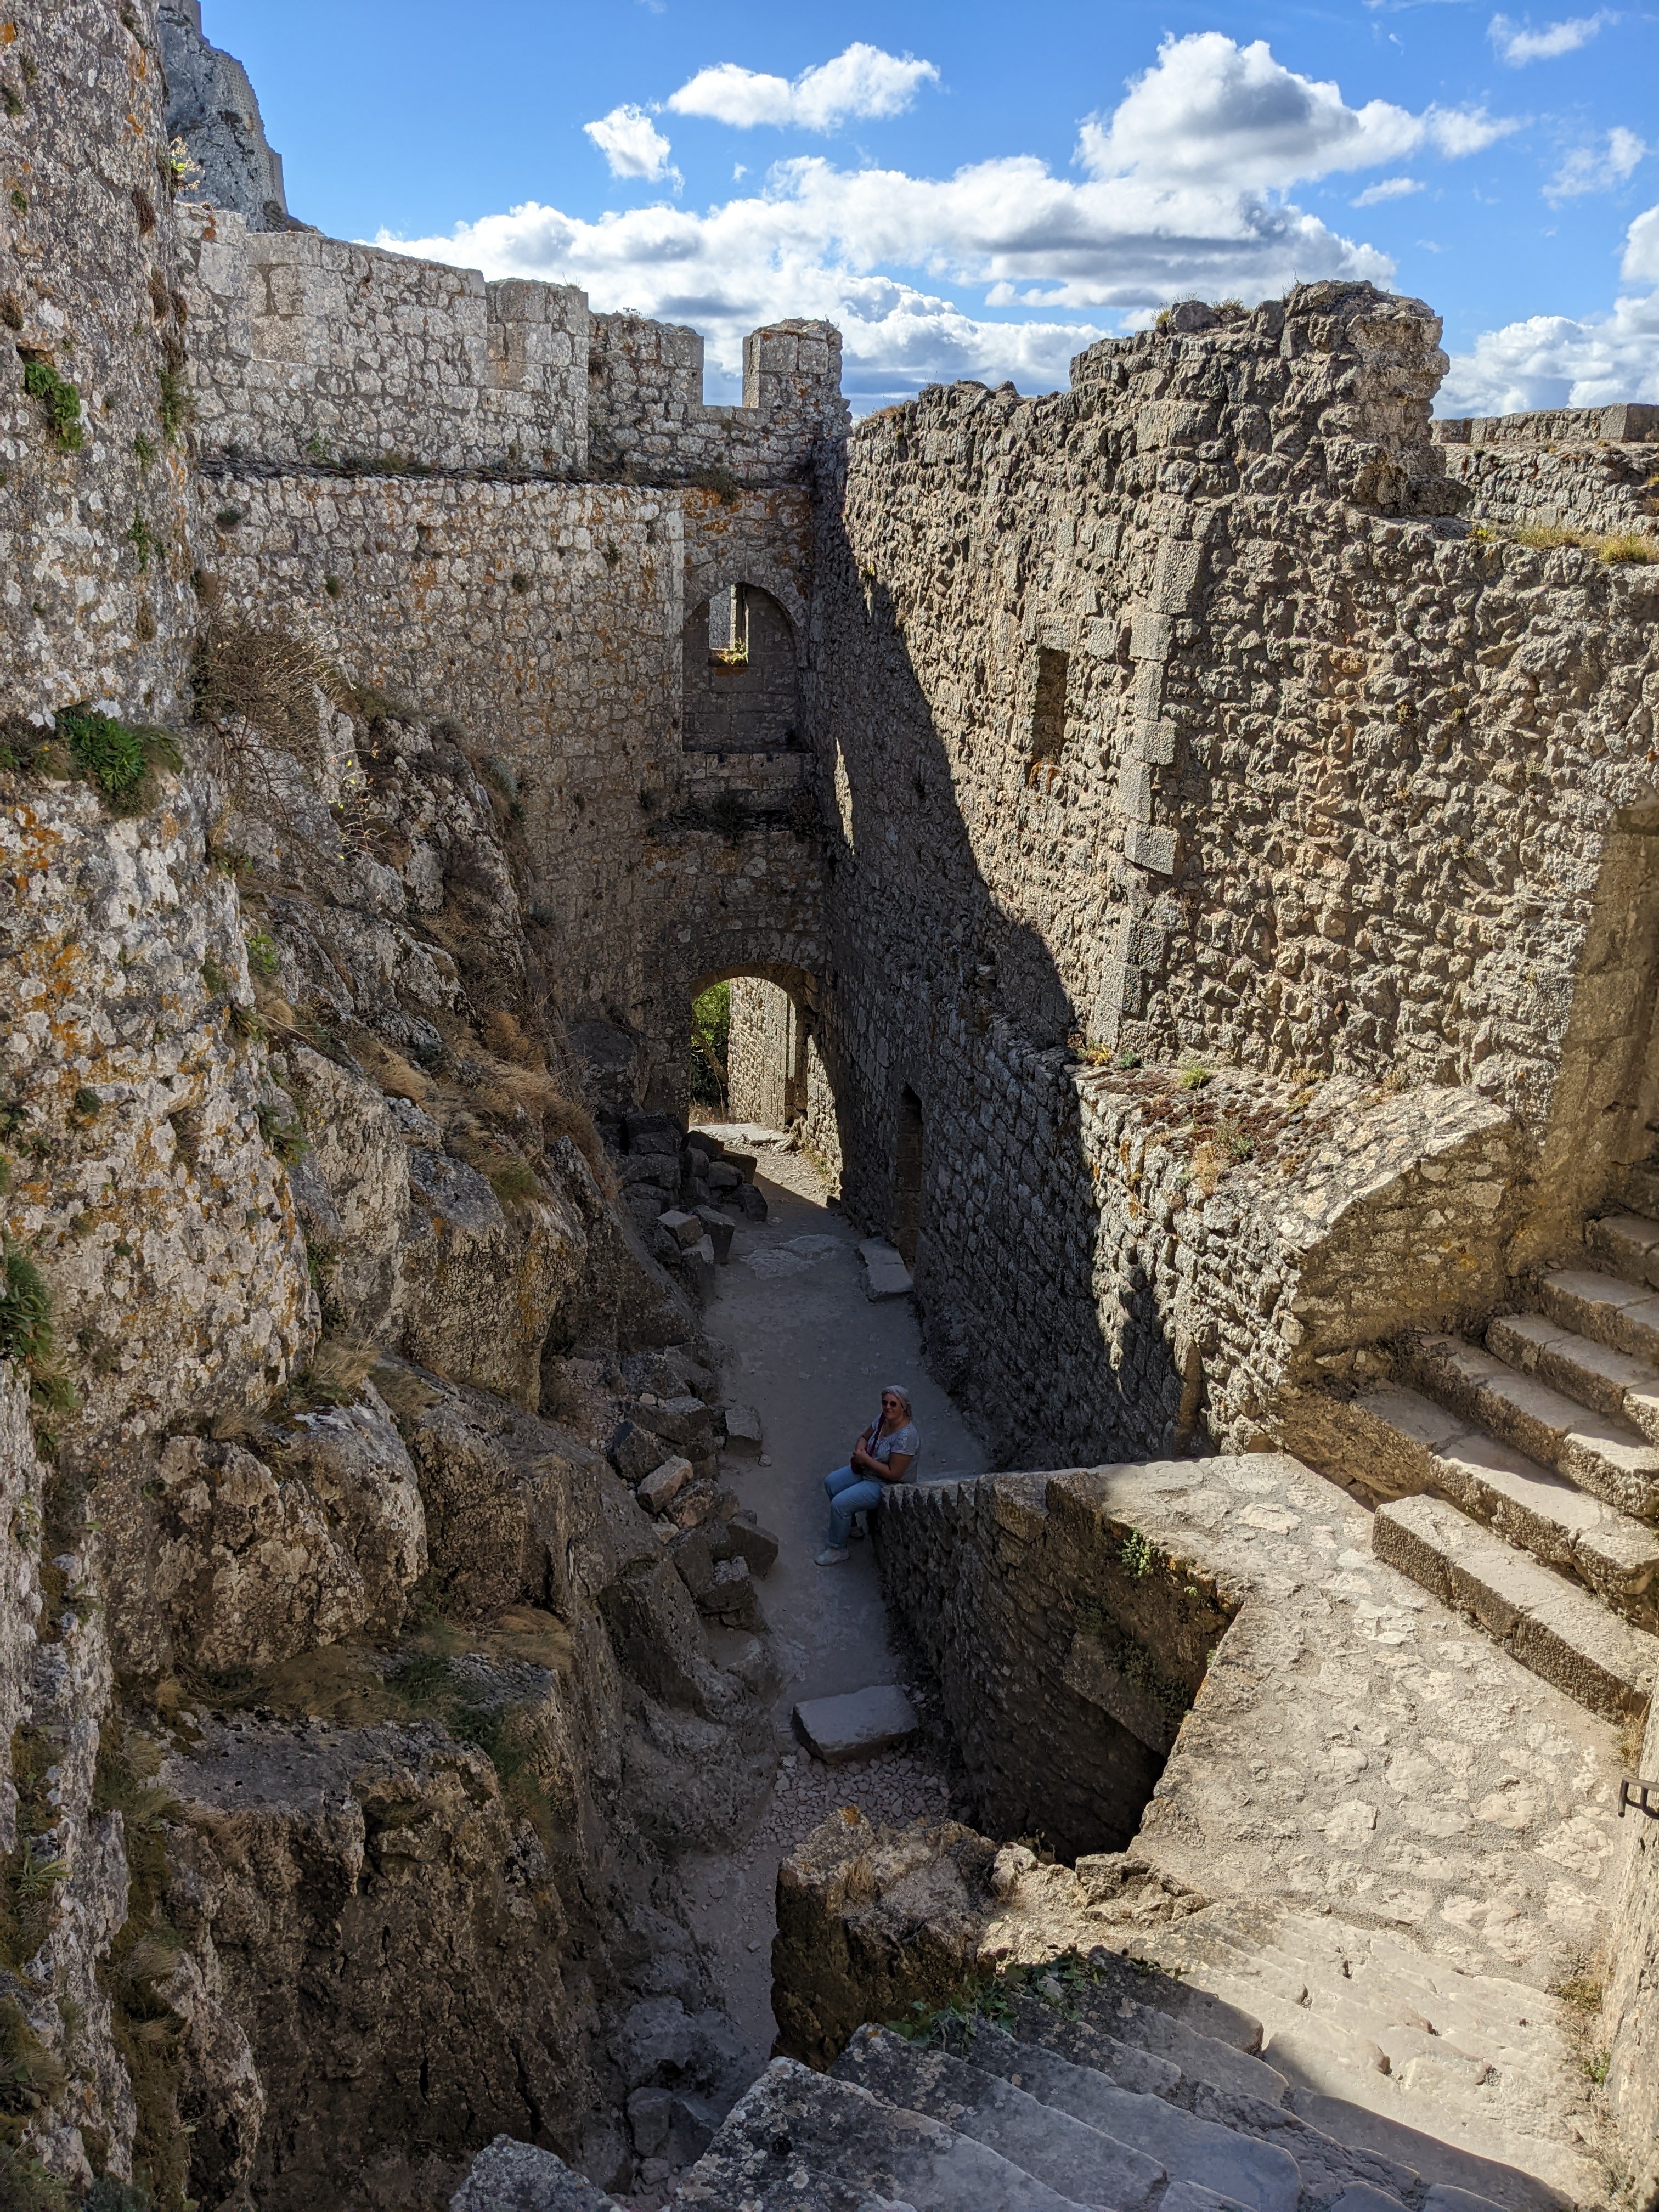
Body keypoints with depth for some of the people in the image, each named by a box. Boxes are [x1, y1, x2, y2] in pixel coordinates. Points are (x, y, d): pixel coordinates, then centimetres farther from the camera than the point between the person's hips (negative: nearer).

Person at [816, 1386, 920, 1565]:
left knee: (839, 1503, -16)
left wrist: (866, 1459, -23)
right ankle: (849, 1526, 31)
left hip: (885, 1485, -9)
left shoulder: (905, 1436, -32)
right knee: (830, 1483, 11)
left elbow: (894, 1474, -30)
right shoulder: (883, 1418, -7)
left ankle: (837, 1549, 5)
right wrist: (860, 1452, -11)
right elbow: (864, 1437, 12)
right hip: (866, 1470, 9)